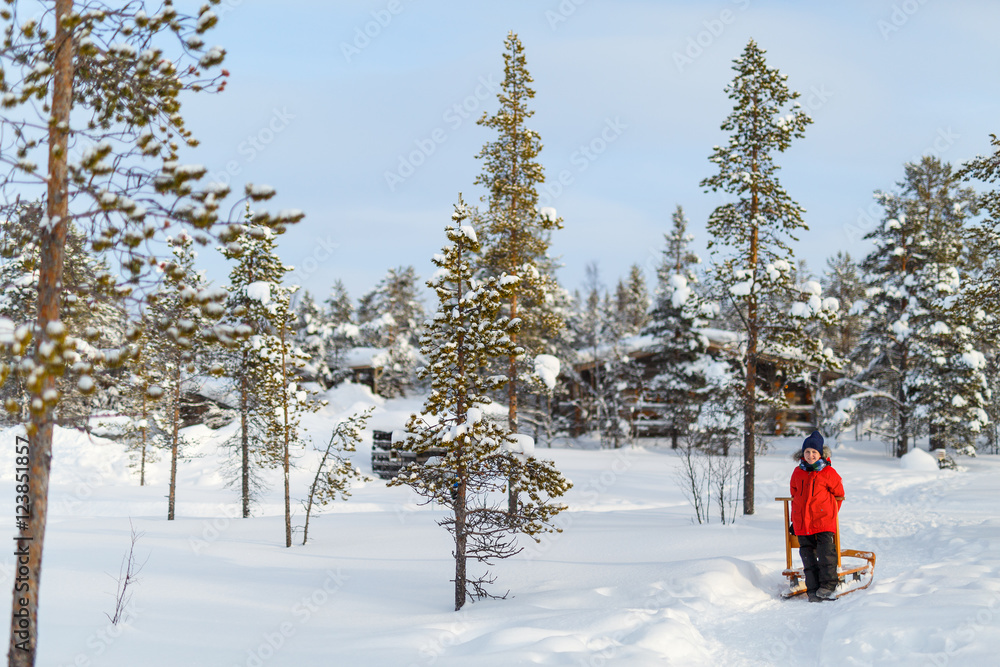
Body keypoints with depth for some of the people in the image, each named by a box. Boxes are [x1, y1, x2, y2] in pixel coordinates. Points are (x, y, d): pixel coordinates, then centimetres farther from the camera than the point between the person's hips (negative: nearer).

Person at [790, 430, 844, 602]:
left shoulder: (828, 472, -3)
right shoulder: (798, 472, 9)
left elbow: (839, 495, 8)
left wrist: (830, 514, 8)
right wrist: (795, 518, 21)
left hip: (824, 522, -4)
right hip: (802, 523, 4)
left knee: (826, 553, -10)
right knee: (808, 555, 2)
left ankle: (828, 586, -6)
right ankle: (813, 590, 4)